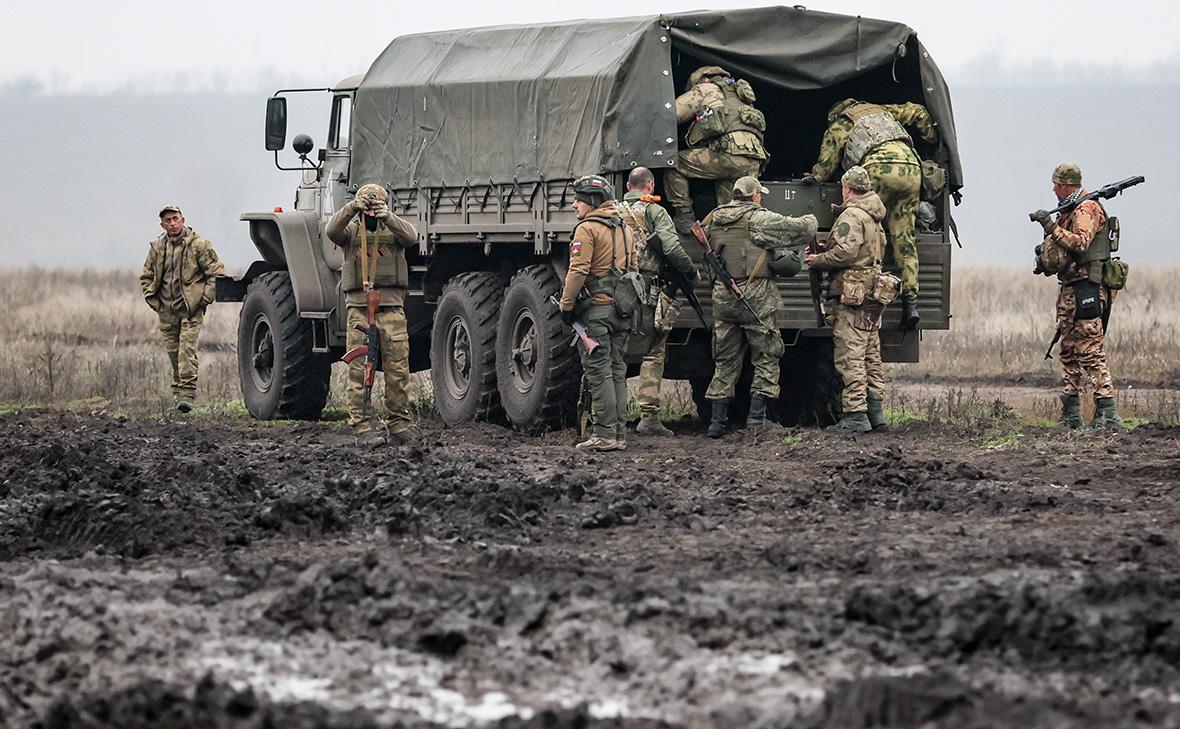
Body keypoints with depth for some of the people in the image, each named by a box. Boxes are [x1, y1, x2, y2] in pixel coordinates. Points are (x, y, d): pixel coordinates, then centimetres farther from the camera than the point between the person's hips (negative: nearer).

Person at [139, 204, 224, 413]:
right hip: (166, 309, 4)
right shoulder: (157, 247, 8)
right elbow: (146, 277, 20)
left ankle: (187, 393, -18)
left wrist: (205, 299, -7)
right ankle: (177, 389, 19)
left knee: (187, 348, -15)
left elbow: (217, 272, -2)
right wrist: (152, 299, 6)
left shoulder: (198, 244, -5)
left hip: (191, 308, -4)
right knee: (173, 351, 7)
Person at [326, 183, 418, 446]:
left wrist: (388, 217, -28)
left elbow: (410, 236, -11)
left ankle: (399, 425, 9)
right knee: (359, 370, -4)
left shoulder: (393, 230, 12)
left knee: (398, 369, 0)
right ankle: (362, 427, -3)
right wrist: (352, 208, -29)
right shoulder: (351, 231, 10)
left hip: (391, 306, 1)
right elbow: (332, 230, -12)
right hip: (358, 306, -1)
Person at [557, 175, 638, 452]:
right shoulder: (623, 229, 17)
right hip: (622, 310, 8)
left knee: (599, 371, -7)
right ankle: (619, 434, 10)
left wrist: (566, 305, -10)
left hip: (596, 307, -8)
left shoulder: (587, 228, -9)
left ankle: (605, 433, -11)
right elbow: (633, 270, 21)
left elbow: (578, 271, -17)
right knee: (617, 371, 10)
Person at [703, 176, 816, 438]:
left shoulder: (713, 221, 10)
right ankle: (757, 417, -2)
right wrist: (810, 221, 17)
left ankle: (718, 420, 9)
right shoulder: (758, 219, -8)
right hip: (755, 298, -6)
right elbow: (798, 229, -4)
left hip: (722, 297, 6)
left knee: (725, 361, 11)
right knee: (766, 358, 4)